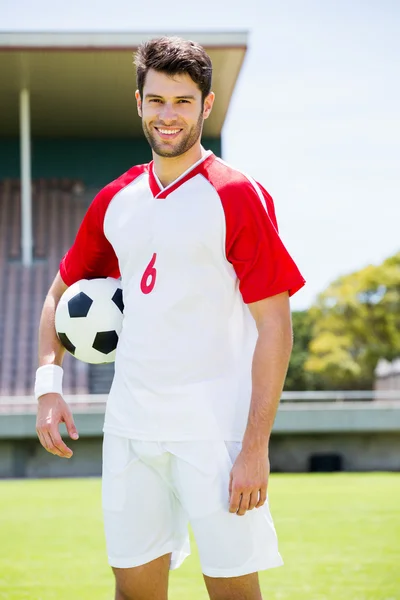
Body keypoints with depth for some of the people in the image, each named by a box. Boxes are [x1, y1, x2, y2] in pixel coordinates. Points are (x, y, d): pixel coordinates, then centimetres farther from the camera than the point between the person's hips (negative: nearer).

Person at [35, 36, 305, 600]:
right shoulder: (115, 200, 11)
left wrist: (255, 447, -15)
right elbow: (62, 292, 22)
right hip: (130, 423, 5)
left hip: (216, 427, -5)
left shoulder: (238, 196, -5)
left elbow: (275, 327, -9)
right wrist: (48, 383, 4)